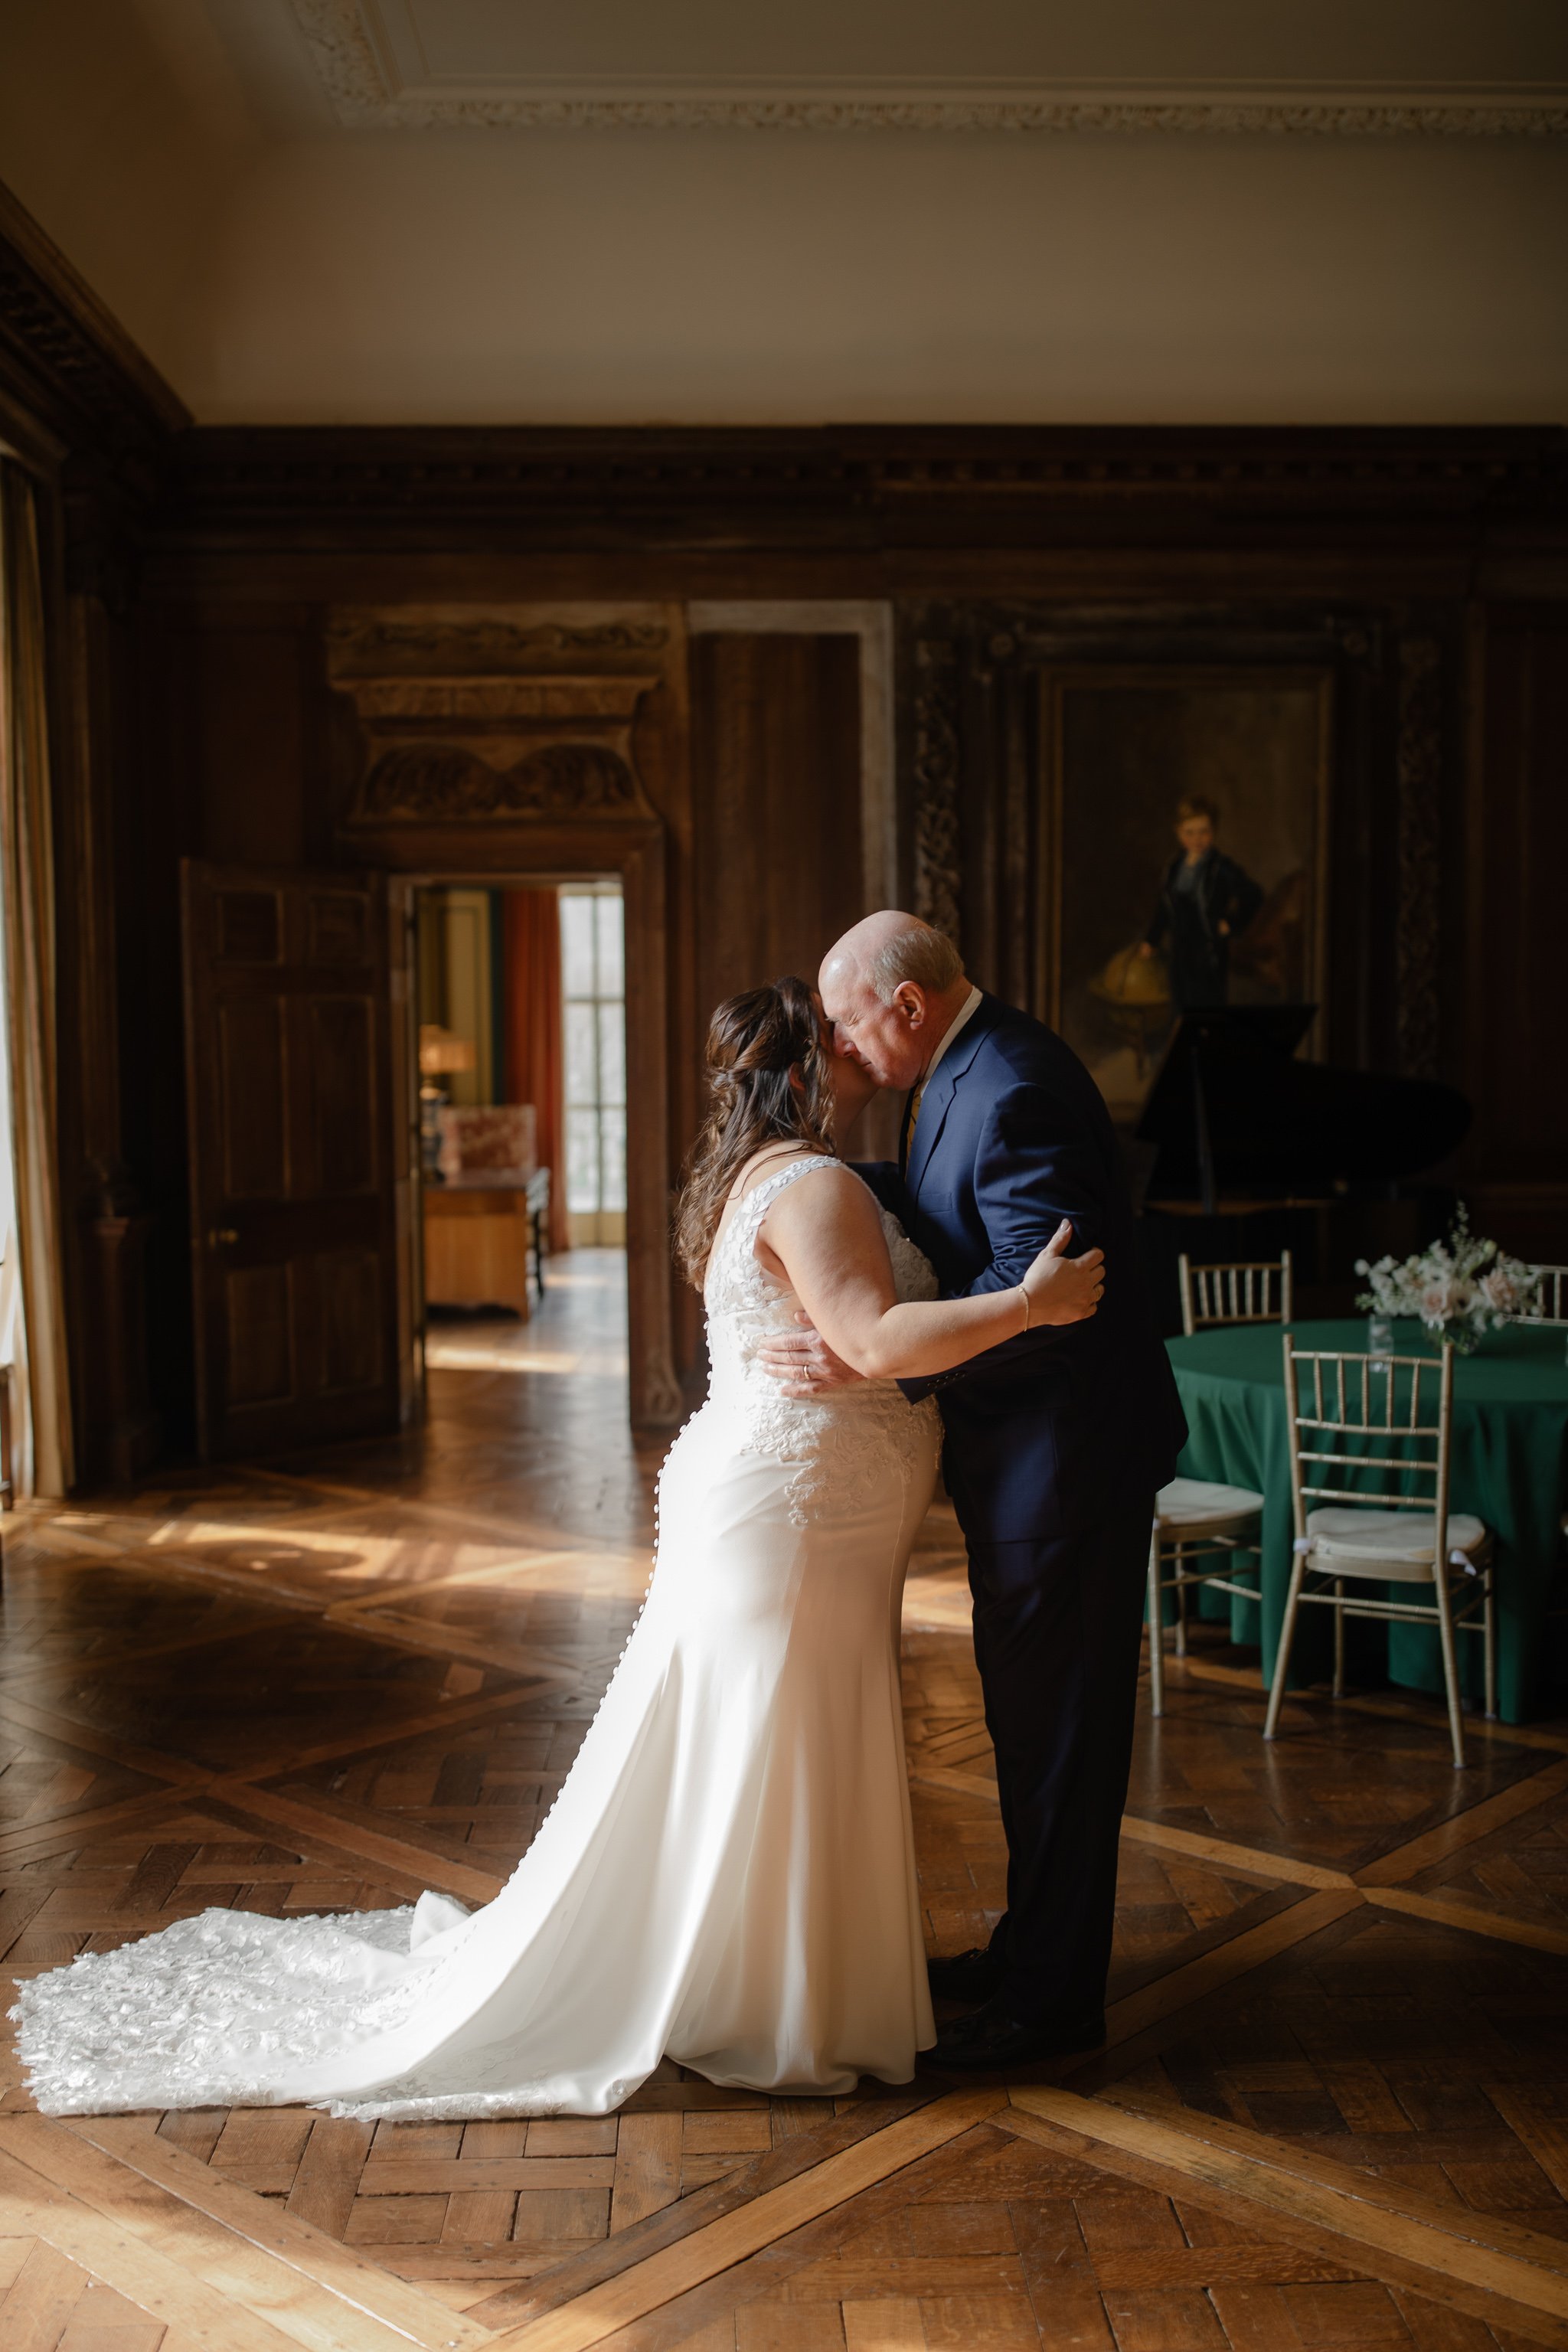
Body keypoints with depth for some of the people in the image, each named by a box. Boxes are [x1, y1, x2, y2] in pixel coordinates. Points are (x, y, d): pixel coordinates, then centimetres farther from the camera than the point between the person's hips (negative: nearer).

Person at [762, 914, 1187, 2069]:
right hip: (1032, 1451, 11)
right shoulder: (969, 1073, 9)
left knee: (1058, 1726, 3)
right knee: (1032, 1718, 21)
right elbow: (935, 1210, 19)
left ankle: (1054, 1996, 19)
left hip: (1066, 1455, -10)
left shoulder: (1013, 1092, -24)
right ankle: (1034, 1946, 37)